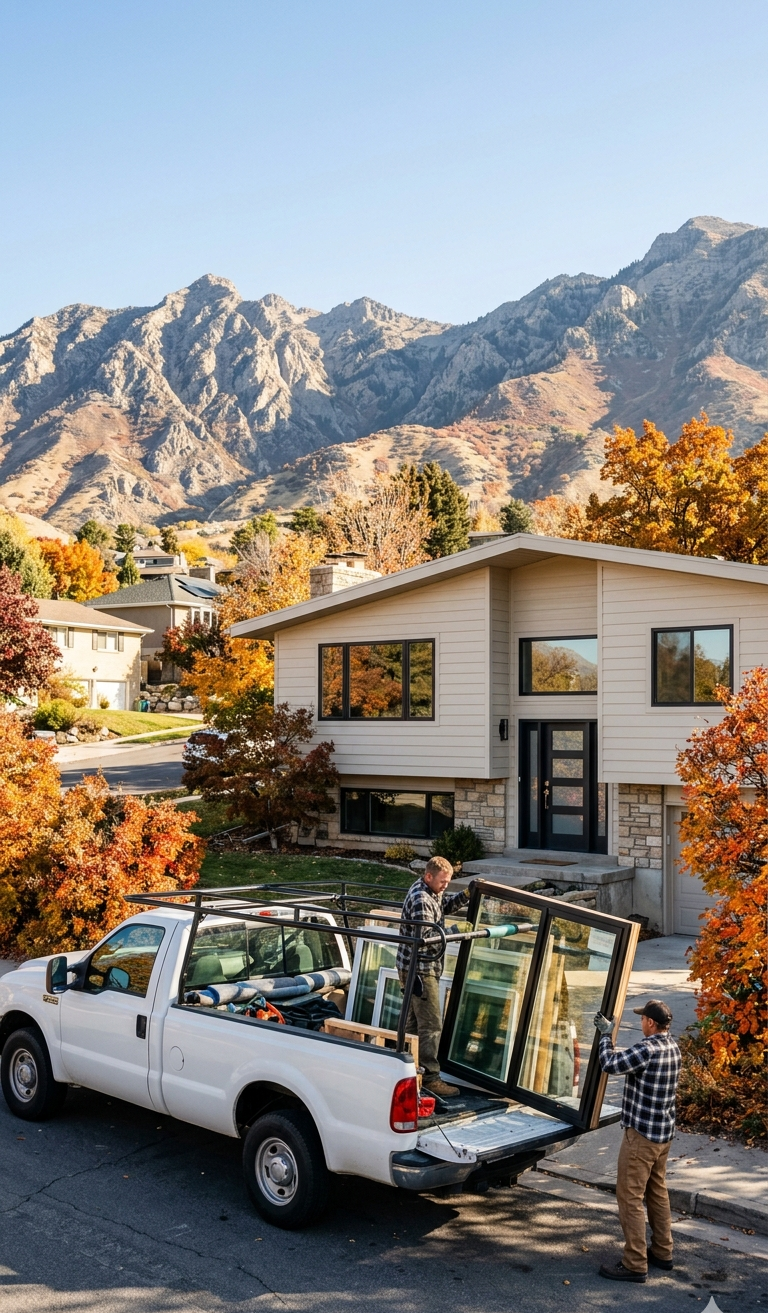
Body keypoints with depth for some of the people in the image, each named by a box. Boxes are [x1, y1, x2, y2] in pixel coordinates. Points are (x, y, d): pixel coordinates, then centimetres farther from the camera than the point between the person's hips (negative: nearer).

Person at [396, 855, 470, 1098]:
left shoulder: (429, 891, 8)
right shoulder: (421, 900, -22)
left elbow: (444, 906, 22)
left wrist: (466, 896, 9)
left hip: (418, 967, 11)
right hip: (420, 968, -11)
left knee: (414, 1020, 18)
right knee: (431, 1024, -8)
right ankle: (429, 1077, -4)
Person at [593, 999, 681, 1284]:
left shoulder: (647, 1050, -24)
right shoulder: (672, 1047, 4)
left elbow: (610, 1065, -19)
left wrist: (605, 1035, -6)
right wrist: (610, 1038, 16)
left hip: (642, 1134, -9)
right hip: (664, 1133, 9)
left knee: (630, 1197, -1)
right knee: (657, 1191, 20)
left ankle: (635, 1264, 3)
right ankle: (662, 1252, 30)